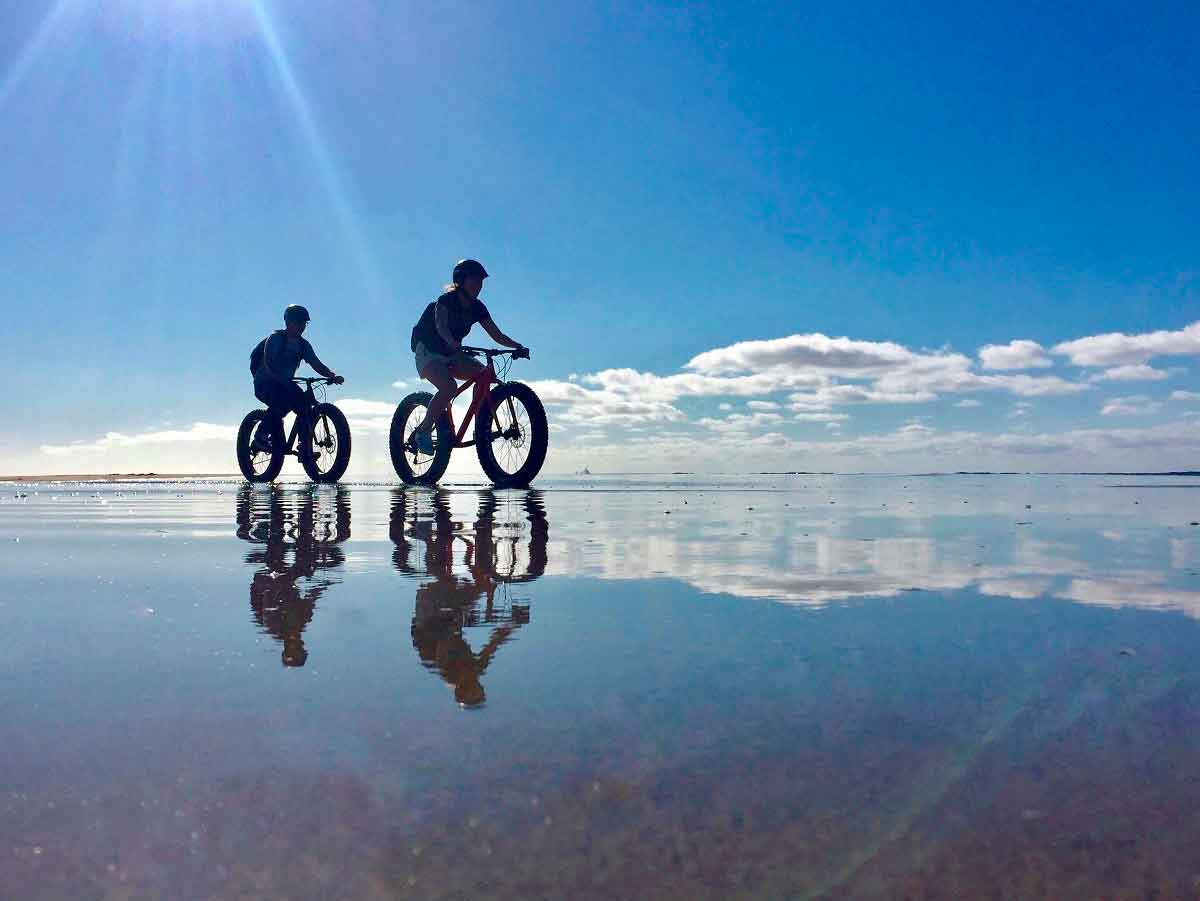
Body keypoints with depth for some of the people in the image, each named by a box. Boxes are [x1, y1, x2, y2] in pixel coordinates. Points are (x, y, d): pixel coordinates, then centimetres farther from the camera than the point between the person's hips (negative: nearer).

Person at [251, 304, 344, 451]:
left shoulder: (303, 345, 5)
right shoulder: (275, 338, -12)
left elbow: (316, 364, -3)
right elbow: (268, 363, -24)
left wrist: (333, 376, -21)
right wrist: (283, 380, -39)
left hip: (285, 384, 6)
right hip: (265, 383, -6)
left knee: (305, 405, -14)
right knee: (283, 401, -34)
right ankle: (261, 436, -23)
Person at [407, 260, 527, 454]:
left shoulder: (477, 307, 0)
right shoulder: (445, 301, -18)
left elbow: (497, 335, -4)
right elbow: (441, 326, -36)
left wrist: (517, 346, -22)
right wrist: (453, 344, -56)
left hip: (451, 354, 7)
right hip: (428, 352, -7)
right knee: (449, 387, -31)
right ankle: (423, 431, -19)